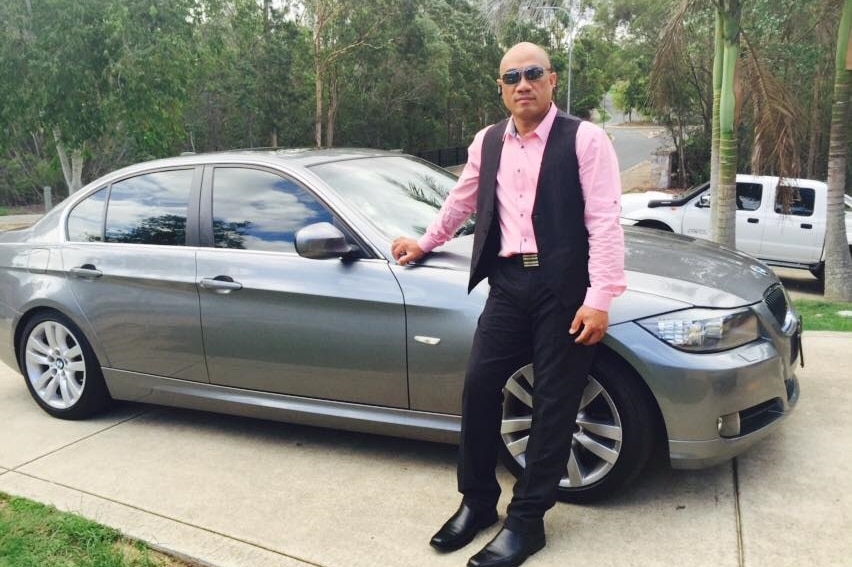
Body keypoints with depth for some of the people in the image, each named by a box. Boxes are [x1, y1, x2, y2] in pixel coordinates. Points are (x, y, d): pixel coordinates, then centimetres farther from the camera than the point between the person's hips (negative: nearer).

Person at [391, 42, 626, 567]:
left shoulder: (585, 138, -4)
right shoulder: (488, 142, 11)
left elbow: (605, 222, -10)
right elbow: (461, 202, 27)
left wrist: (599, 299, -17)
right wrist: (425, 244, 36)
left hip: (563, 287, -4)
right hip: (508, 282, 5)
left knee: (554, 403, 2)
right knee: (479, 386, 3)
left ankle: (526, 519, 16)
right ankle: (477, 501, 22)